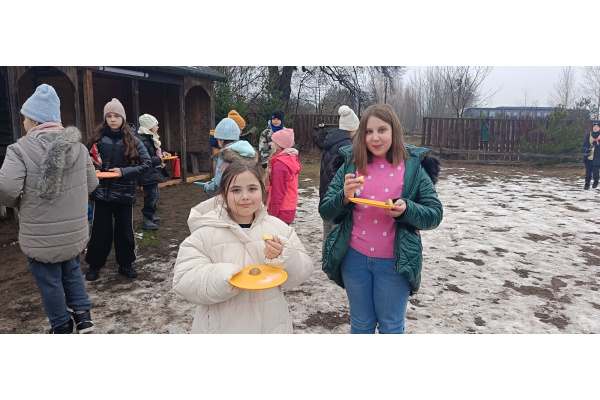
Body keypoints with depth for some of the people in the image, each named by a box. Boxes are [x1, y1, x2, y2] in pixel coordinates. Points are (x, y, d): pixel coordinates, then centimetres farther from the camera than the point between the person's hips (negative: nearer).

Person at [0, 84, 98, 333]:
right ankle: (82, 314, 21)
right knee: (72, 272, 25)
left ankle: (62, 327, 28)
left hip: (42, 235, -5)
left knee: (49, 281, 13)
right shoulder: (77, 146, 1)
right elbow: (91, 183, 6)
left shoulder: (22, 148, -15)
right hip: (75, 230, 5)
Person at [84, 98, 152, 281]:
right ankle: (94, 265, 26)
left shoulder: (133, 141, -1)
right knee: (100, 231, 7)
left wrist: (124, 172, -14)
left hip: (124, 193, 0)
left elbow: (146, 164, -5)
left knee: (124, 230, 10)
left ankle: (125, 264, 27)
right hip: (102, 192, 0)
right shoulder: (97, 138, 1)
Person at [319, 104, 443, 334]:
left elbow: (434, 214, -4)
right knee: (361, 324, 19)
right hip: (355, 258, 2)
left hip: (394, 262, -2)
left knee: (391, 327, 14)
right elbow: (326, 212, 1)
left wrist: (406, 209, -23)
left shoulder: (413, 167, -4)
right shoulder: (351, 165, 1)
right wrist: (344, 197, -20)